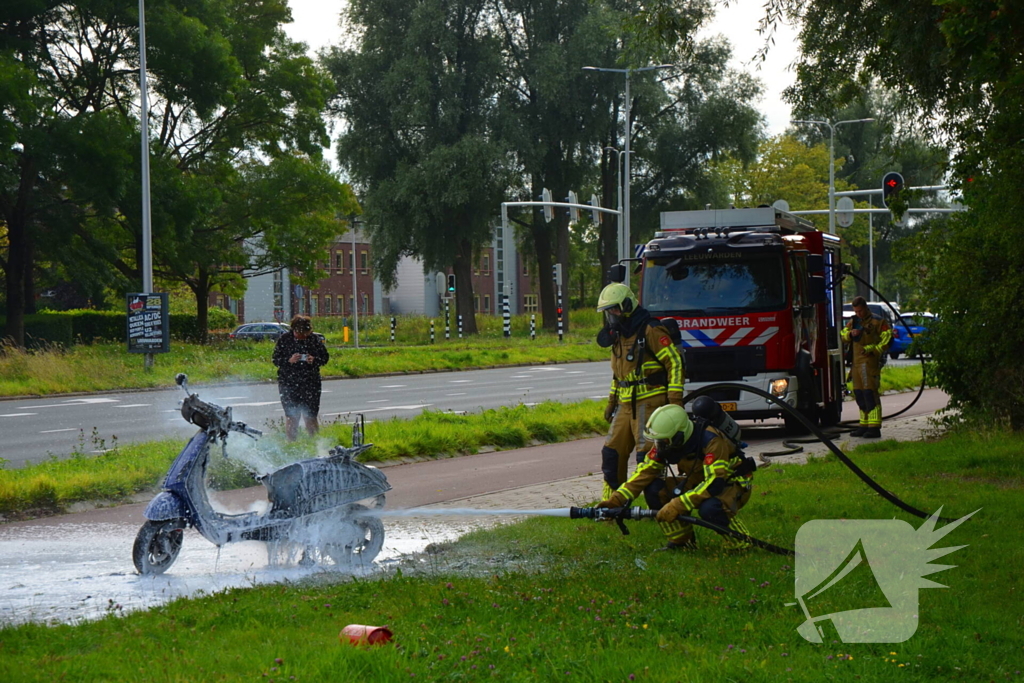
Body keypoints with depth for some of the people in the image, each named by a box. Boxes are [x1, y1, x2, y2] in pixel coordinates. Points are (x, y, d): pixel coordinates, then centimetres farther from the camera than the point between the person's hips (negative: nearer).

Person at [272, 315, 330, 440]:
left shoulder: (315, 339, 1)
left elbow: (325, 357, 8)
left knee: (311, 417, 0)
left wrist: (314, 360, -14)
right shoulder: (284, 339, -2)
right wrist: (289, 360, -19)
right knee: (291, 417, 0)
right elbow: (276, 359, 0)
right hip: (288, 382, 0)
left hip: (310, 383, 0)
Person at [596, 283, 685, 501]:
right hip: (626, 405, 9)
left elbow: (675, 363, -13)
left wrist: (674, 399, -17)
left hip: (649, 403, -9)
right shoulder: (619, 335, 17)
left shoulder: (650, 330, -11)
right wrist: (611, 402, 24)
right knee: (612, 453, 5)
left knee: (647, 455, -12)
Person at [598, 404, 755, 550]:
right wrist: (616, 500, -20)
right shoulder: (668, 441, -12)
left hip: (735, 483, -7)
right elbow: (646, 471, -10)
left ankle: (741, 543, -12)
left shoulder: (711, 441, -32)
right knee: (653, 489, -13)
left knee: (709, 509, -40)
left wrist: (677, 506, -42)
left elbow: (714, 483, -38)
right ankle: (682, 541, 1)